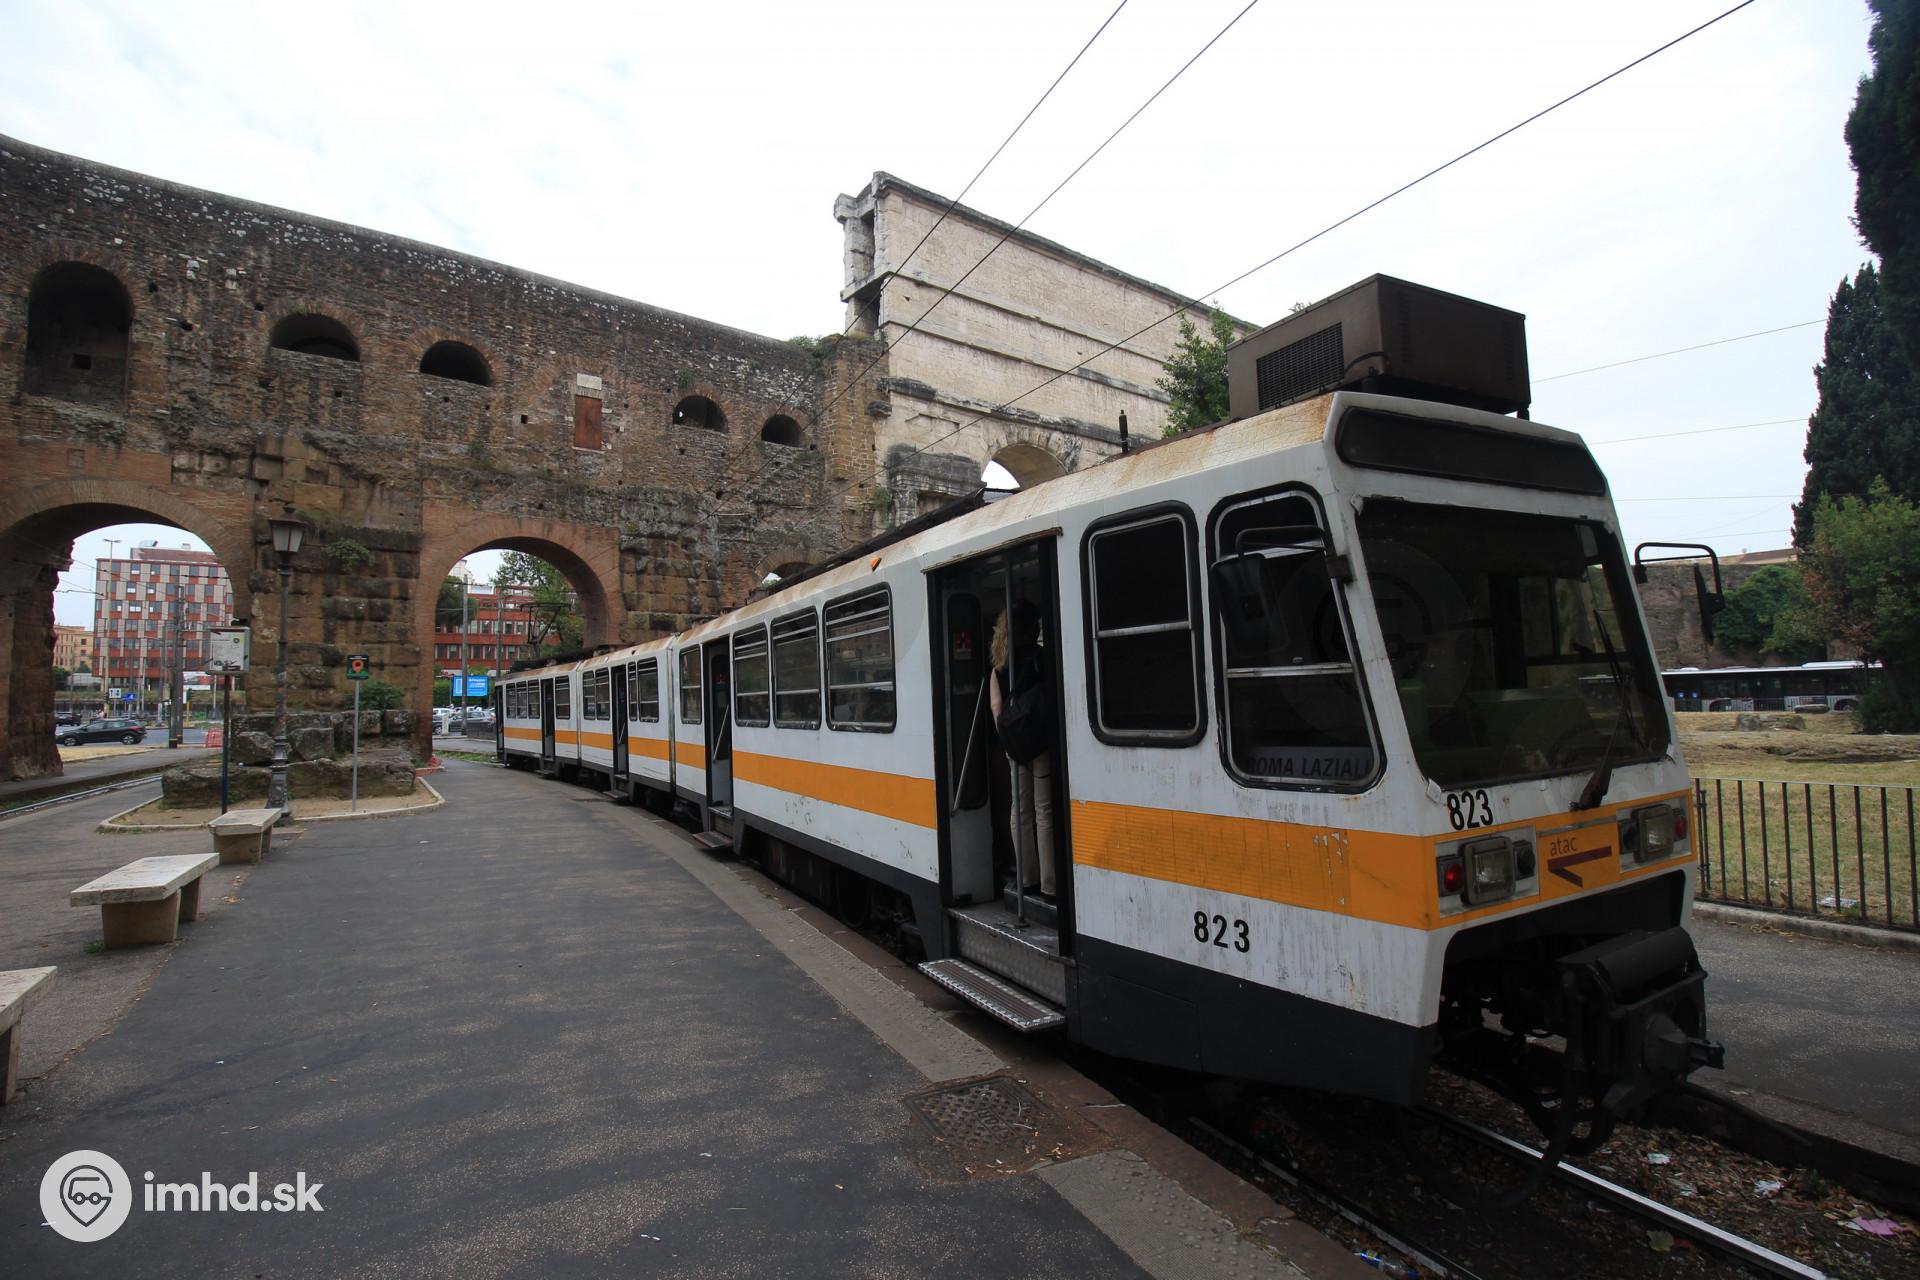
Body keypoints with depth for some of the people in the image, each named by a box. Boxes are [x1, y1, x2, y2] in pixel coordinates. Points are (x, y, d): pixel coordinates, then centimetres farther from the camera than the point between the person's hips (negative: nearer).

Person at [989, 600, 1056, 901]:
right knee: (1044, 811, -1)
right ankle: (1049, 885, 2)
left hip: (1015, 745, 5)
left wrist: (1006, 739, 6)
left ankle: (1027, 879, 19)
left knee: (1020, 811, 12)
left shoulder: (999, 667, 7)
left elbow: (996, 706, 4)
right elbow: (1056, 697, -10)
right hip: (1041, 741, -5)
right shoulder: (1042, 657, -7)